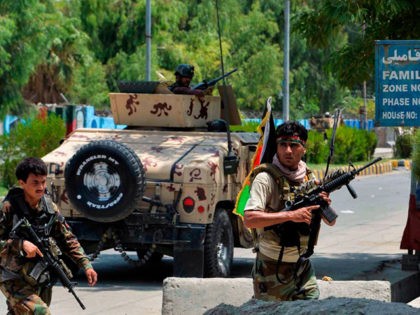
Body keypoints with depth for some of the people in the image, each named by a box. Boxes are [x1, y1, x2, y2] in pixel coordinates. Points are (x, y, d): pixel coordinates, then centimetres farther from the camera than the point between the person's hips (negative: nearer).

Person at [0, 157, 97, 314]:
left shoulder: (50, 208, 3)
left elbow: (68, 239, 10)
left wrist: (86, 265, 2)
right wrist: (20, 244, -25)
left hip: (40, 280, 6)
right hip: (14, 281, -6)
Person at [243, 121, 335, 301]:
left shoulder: (309, 178, 6)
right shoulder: (266, 179, -13)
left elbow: (331, 222, 9)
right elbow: (249, 219, -26)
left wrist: (326, 205, -13)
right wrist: (291, 215, -29)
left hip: (302, 266, 5)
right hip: (272, 271, -5)